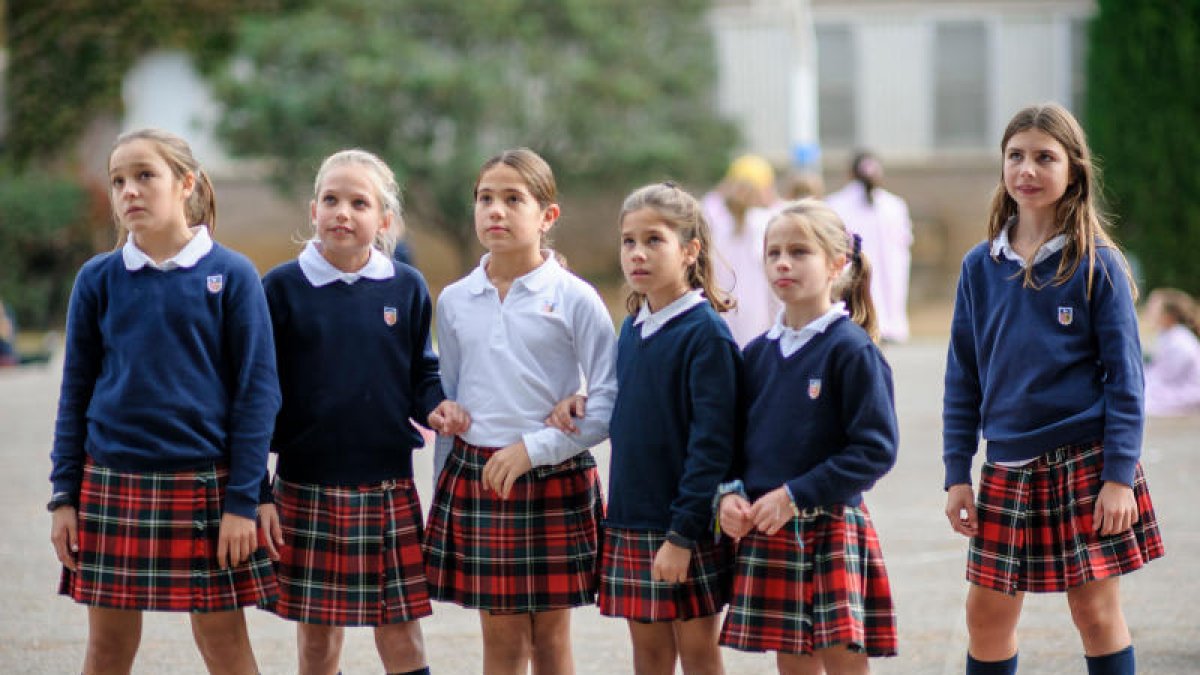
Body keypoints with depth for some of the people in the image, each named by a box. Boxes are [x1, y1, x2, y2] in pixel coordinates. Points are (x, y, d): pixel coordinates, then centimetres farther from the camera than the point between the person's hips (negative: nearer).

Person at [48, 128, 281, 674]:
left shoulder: (231, 276, -3)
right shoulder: (98, 279, 4)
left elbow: (257, 391, -3)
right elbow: (75, 393, 8)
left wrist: (243, 501, -8)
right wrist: (64, 496, 4)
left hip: (203, 486, -2)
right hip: (112, 483, 2)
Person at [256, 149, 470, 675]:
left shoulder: (406, 288, 3)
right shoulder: (282, 288, -1)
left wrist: (435, 406, -10)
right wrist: (257, 492, -3)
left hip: (389, 489, 1)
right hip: (307, 490, -1)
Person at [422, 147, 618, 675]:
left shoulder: (575, 299, -6)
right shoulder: (454, 301, 7)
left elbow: (608, 404, -9)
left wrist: (534, 447, -17)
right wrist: (444, 486, 14)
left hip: (555, 479, -3)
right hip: (475, 477, 3)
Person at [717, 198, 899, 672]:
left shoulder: (851, 349, -10)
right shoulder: (758, 353, 9)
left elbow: (876, 448, -15)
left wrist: (794, 496, -18)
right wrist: (730, 493, -5)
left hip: (832, 529, -5)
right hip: (765, 533, 6)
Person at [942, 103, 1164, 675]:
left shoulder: (1097, 265, -6)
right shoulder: (980, 267, 4)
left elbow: (1124, 376, -7)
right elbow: (963, 378, 9)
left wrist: (1120, 476, -13)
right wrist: (956, 474, 4)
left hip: (1087, 462, -4)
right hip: (1009, 471, 4)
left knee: (1096, 611, 1)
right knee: (986, 614, 6)